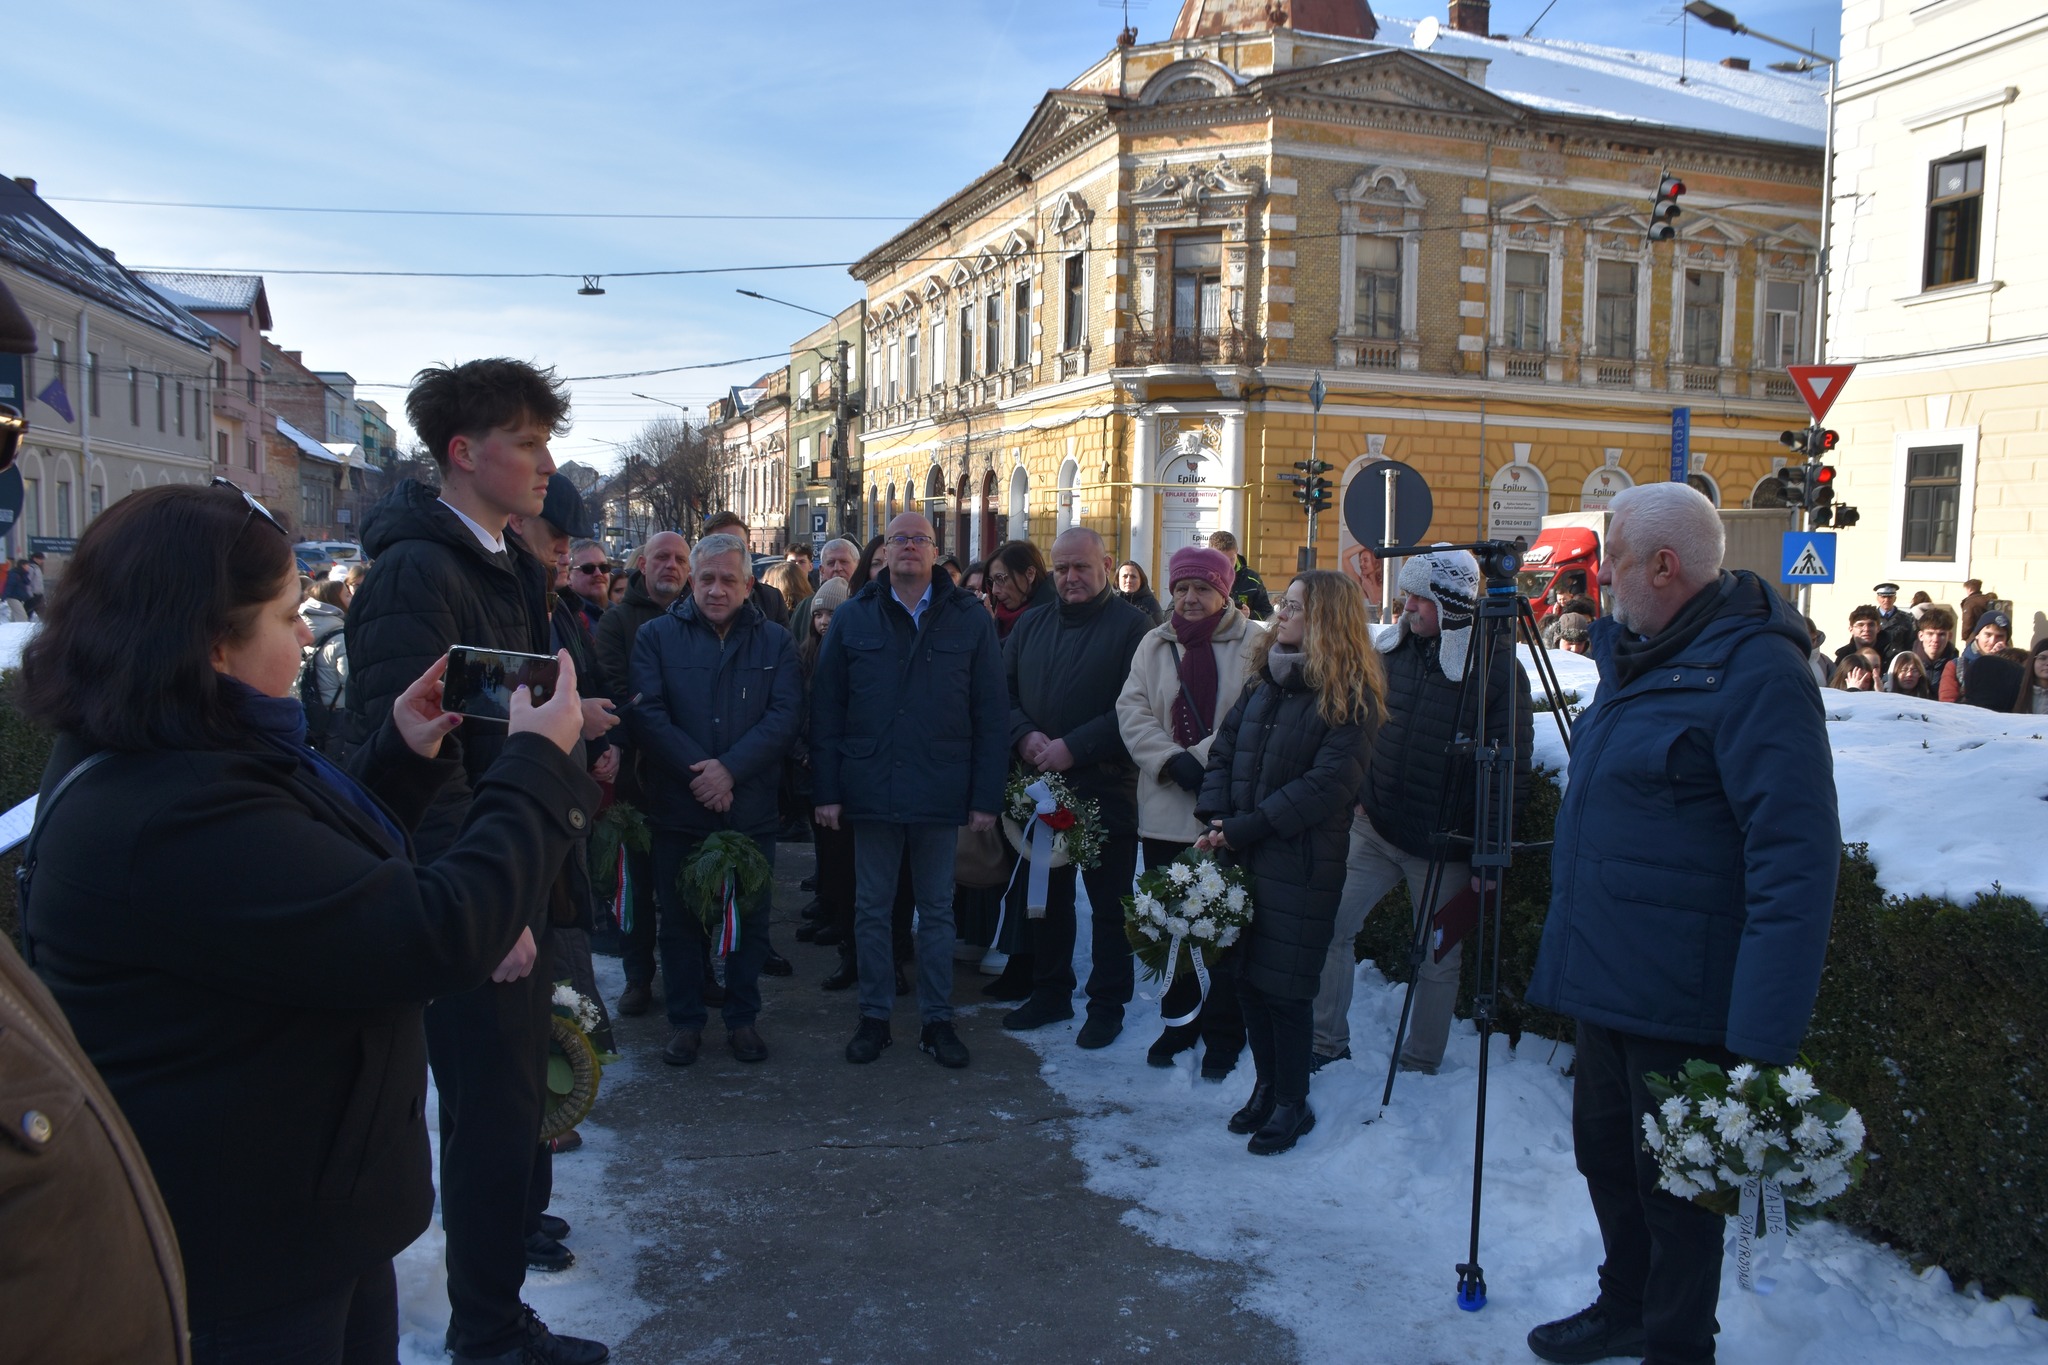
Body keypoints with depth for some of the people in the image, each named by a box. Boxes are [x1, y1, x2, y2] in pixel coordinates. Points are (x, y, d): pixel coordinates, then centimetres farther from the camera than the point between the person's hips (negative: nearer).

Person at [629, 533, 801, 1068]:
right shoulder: (657, 636, 2)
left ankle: (742, 1018, 25)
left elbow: (784, 715, -7)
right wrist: (697, 772, -18)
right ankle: (684, 1021, 24)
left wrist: (730, 768, -18)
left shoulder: (774, 641, 4)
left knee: (750, 918, 10)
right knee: (681, 918, 9)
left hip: (753, 808, 1)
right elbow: (646, 712, -9)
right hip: (678, 808, 0)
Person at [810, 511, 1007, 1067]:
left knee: (937, 910, 11)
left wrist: (986, 796, -5)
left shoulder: (969, 619, 1)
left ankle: (937, 1018, 22)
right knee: (872, 909, 10)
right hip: (872, 790, 1)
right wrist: (826, 790, -3)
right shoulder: (853, 618, 3)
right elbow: (826, 710, 3)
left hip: (942, 793, 0)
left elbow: (991, 716, 0)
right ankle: (874, 1016, 23)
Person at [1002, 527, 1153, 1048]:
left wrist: (1074, 747, -19)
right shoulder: (1031, 625, 12)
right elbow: (1003, 691, 9)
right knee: (1048, 897, 16)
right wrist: (1025, 735, -10)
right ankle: (1050, 992, 30)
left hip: (1105, 789, -5)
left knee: (1109, 904, 5)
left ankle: (1107, 1004, 18)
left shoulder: (1131, 626, -6)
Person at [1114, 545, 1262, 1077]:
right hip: (1165, 812, 4)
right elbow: (1131, 710, 1)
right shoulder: (1154, 645, 10)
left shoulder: (1253, 644, -3)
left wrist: (1203, 759, -19)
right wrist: (1172, 760, -14)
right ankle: (1179, 1021, 30)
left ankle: (1223, 1035, 17)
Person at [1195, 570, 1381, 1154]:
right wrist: (1214, 821, -4)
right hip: (1241, 858, 7)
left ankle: (1292, 1104, 18)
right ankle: (1267, 1087, 30)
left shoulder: (1350, 698, -10)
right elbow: (1224, 749, 11)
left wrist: (1243, 828, -17)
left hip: (1301, 864, -6)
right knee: (1247, 980, 13)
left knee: (1283, 987, 0)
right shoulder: (1264, 683, 12)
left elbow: (1325, 786, -17)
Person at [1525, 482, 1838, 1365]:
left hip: (1681, 997, -9)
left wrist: (1764, 1040, -27)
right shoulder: (1636, 654, 9)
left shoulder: (1754, 670, -20)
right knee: (1605, 1153, 22)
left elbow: (1796, 857, -25)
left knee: (1672, 1182, 7)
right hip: (1609, 977, 9)